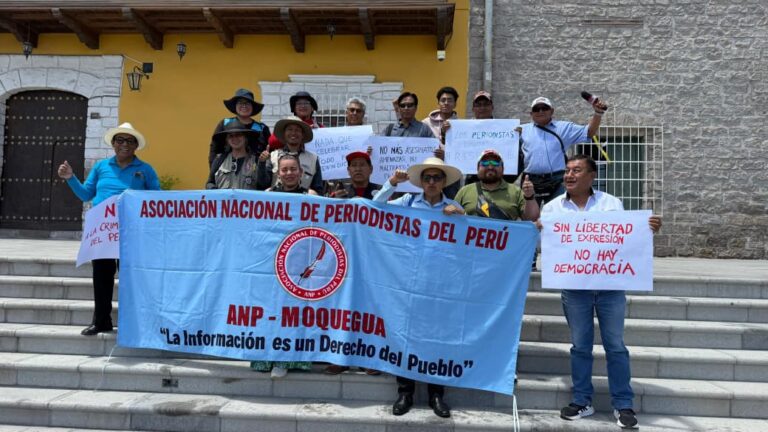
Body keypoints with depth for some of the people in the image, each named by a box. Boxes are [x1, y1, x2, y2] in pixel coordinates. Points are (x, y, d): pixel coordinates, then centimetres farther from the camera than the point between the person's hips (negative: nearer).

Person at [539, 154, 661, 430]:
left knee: (615, 345, 4)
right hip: (574, 287, 0)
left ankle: (623, 405, 14)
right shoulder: (552, 208, 4)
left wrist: (650, 230, -12)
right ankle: (582, 401, 19)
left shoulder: (612, 204, 4)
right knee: (580, 346, 8)